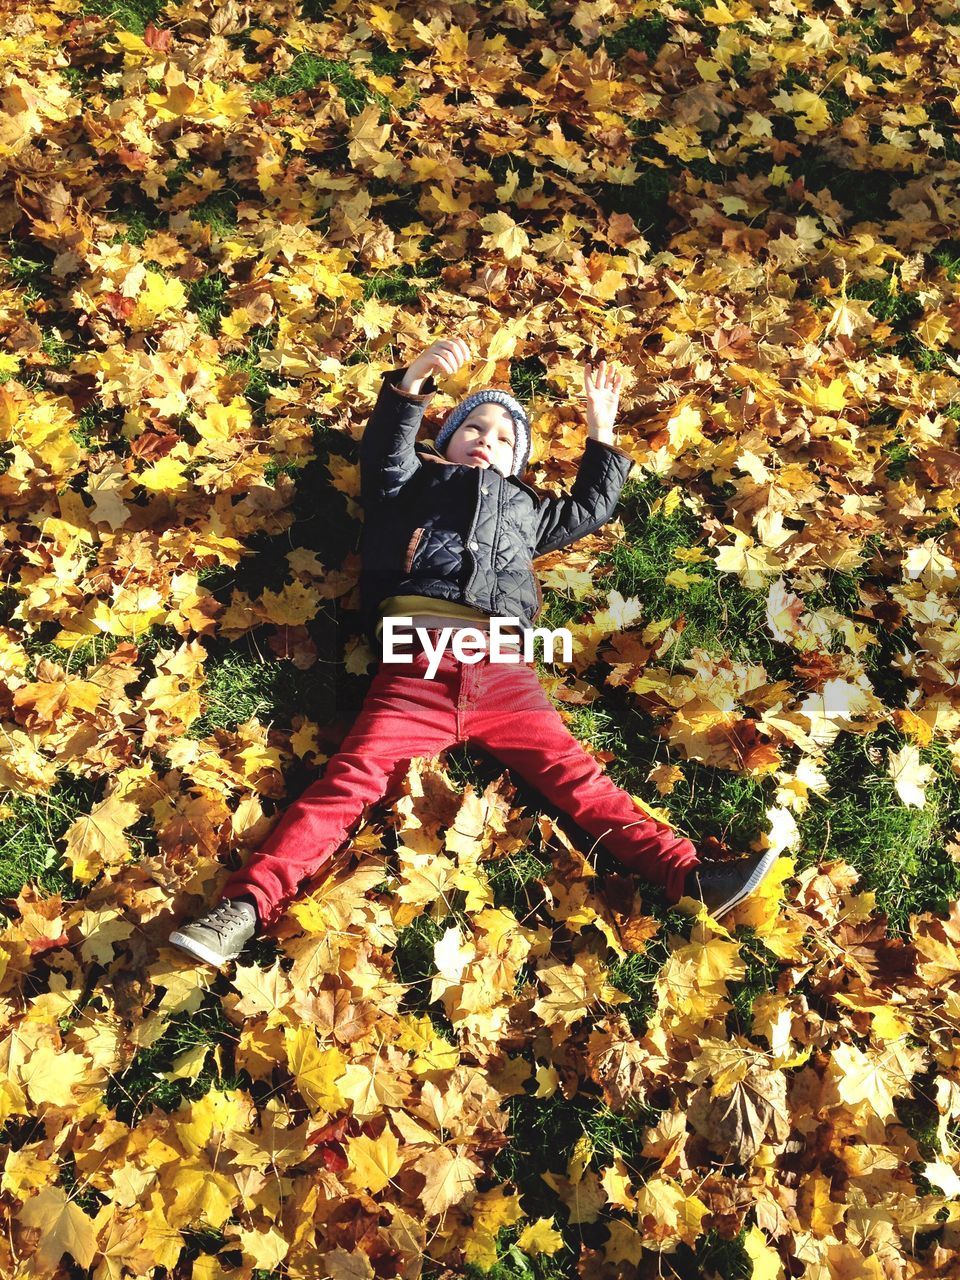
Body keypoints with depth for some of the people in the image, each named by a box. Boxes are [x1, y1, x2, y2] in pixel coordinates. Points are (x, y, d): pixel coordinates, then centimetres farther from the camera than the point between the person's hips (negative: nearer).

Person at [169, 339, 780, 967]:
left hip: (503, 671, 3)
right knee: (353, 778, -18)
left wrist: (602, 432, 44)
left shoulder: (524, 507, 38)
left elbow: (592, 508, 49)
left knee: (579, 777, -8)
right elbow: (385, 452, 8)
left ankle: (689, 874, -18)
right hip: (419, 663, -3)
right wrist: (412, 383, -9)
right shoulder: (418, 483, 28)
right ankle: (248, 904, -29)